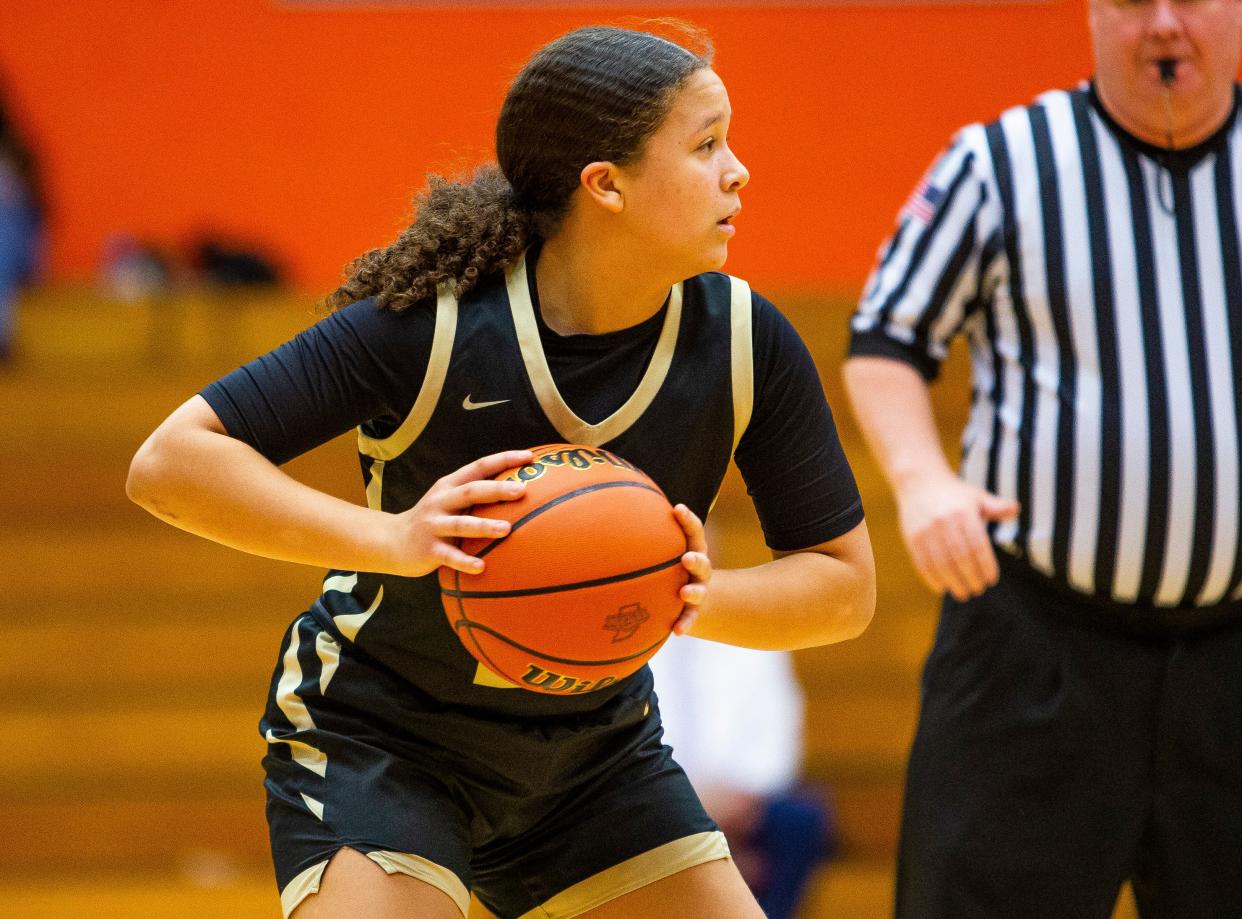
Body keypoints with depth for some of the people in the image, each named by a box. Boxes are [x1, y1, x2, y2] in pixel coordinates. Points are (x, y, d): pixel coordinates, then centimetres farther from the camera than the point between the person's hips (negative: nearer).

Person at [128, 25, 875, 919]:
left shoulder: (747, 343, -14)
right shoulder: (429, 326, -25)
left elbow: (847, 583, -5)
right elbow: (169, 462, -26)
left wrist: (705, 600, -27)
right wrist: (390, 539, -38)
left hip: (596, 742, 5)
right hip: (379, 740, -5)